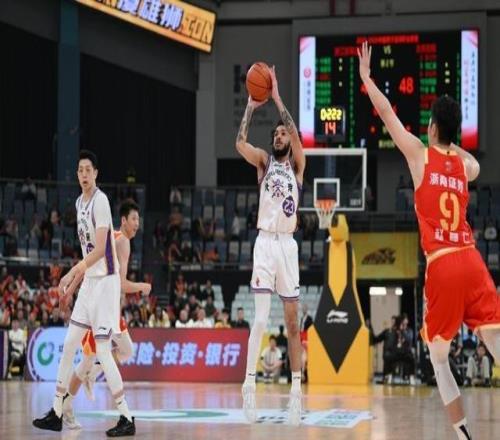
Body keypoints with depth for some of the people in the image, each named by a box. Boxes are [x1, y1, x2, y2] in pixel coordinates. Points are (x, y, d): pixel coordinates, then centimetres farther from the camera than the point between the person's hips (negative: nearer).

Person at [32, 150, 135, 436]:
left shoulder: (101, 201, -15)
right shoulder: (80, 203, 13)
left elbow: (99, 250, -21)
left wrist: (72, 274, -28)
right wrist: (73, 285, 20)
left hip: (106, 280, -9)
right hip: (89, 281, 9)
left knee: (103, 351, -10)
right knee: (69, 345, 9)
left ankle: (127, 419, -6)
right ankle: (57, 414, 16)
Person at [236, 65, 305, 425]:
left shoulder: (297, 164, 9)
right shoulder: (264, 161, 11)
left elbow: (296, 135, -10)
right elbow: (240, 143, -7)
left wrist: (277, 98, -11)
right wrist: (251, 106, -8)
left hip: (288, 244, 1)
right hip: (265, 242, -1)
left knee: (293, 320, 4)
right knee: (261, 317, -12)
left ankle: (297, 388, 8)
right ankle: (250, 384, -13)